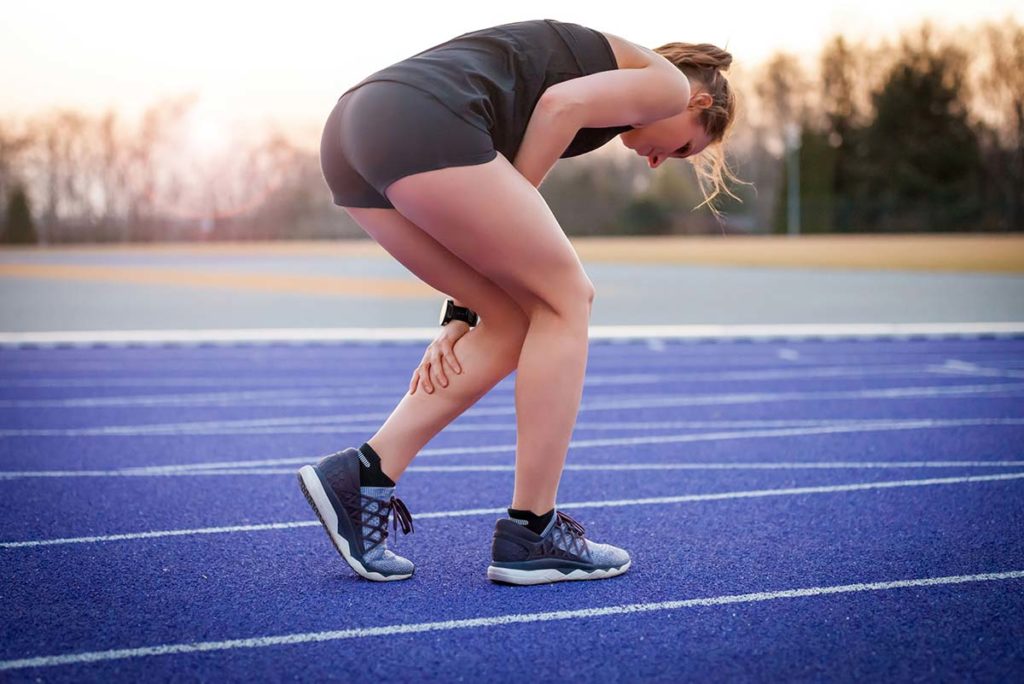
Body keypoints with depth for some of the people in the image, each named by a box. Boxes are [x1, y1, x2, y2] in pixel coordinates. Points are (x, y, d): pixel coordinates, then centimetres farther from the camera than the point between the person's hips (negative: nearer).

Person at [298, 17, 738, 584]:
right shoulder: (670, 84, 14)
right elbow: (561, 103, -6)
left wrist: (461, 314, 22)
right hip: (422, 120, -9)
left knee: (516, 322, 14)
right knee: (566, 299, 5)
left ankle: (364, 474, 10)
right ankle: (531, 534, 9)